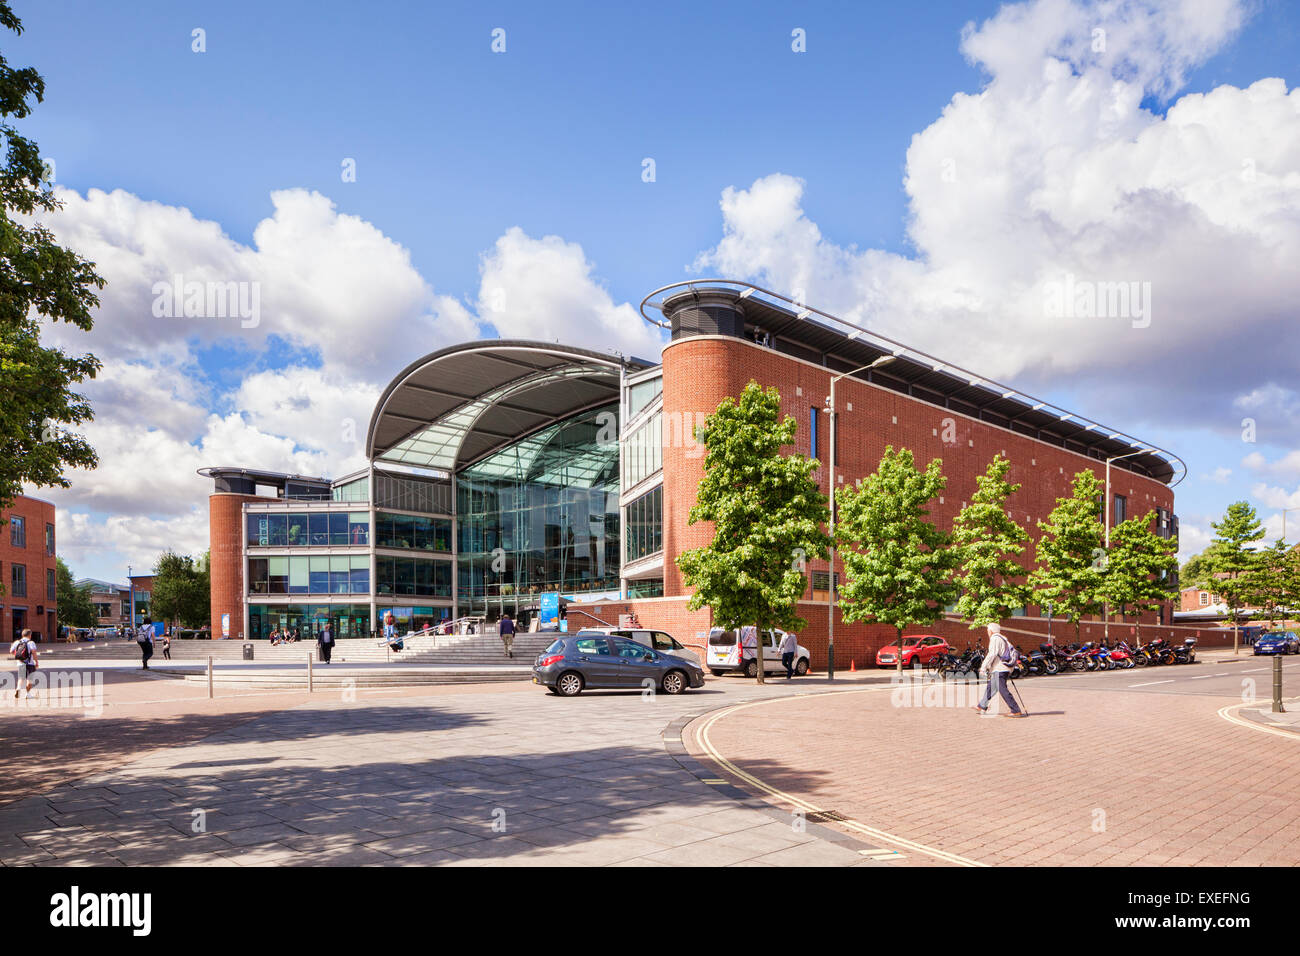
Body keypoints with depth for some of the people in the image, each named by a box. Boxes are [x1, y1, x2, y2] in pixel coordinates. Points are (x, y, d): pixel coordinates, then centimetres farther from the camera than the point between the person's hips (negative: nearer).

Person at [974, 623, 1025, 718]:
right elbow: (1014, 651, 22)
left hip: (999, 669, -10)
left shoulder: (995, 639, -10)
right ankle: (982, 706, 27)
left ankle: (1016, 711, -12)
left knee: (1002, 689, -10)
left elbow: (992, 654, -18)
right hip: (1005, 668, 10)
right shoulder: (1004, 639, 19)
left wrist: (983, 667, -16)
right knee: (990, 687, 18)